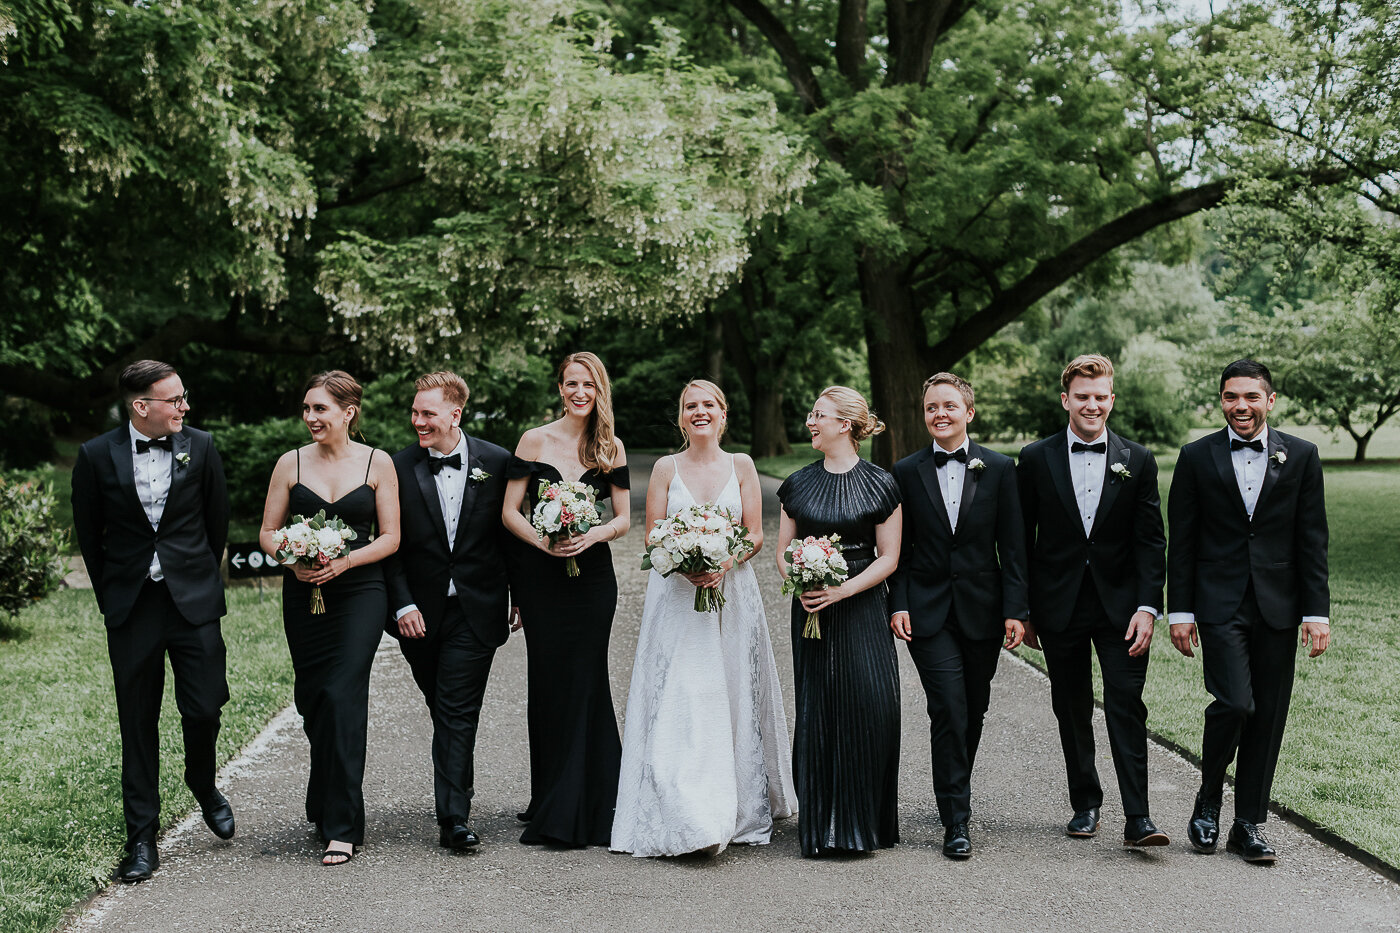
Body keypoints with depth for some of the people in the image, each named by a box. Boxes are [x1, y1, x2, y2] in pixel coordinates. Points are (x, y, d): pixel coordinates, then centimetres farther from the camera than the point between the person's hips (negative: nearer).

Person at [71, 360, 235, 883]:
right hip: (131, 606, 0)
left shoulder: (200, 448, 0)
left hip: (193, 602, 0)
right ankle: (142, 839, 14)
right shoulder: (97, 456, -3)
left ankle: (204, 787, 30)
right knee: (137, 723, 5)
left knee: (204, 707, -3)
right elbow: (88, 532, 6)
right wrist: (111, 594, 9)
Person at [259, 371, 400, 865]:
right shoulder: (290, 463, 5)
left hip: (360, 591, -3)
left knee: (343, 695, -13)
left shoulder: (377, 463, 0)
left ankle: (342, 825, -8)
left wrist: (345, 560, -15)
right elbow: (268, 532, 8)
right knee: (312, 699, 7)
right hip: (303, 595, 3)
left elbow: (390, 537, 0)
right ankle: (325, 803, 30)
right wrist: (294, 561, -12)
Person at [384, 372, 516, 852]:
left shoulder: (497, 462, -2)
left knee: (457, 711, -8)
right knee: (444, 710, 14)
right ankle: (460, 791, 33)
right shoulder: (399, 466, -1)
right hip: (421, 612, 2)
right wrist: (403, 604, -8)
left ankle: (453, 816, -7)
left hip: (475, 611, -2)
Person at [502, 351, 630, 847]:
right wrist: (541, 540, -17)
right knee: (548, 685, 2)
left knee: (583, 685, -1)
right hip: (541, 577, 0)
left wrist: (594, 535, -14)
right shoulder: (535, 440, 2)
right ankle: (550, 804, 13)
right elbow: (510, 511, 1)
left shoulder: (610, 447, 6)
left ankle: (576, 810, 9)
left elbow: (623, 518, 6)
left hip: (592, 576, 1)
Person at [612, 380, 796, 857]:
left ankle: (737, 810, 14)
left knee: (732, 699, 2)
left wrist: (723, 564, -15)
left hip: (732, 592, 1)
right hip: (676, 597, -1)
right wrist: (684, 564, -16)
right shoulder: (666, 468, 5)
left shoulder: (741, 466, 6)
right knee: (678, 704, -8)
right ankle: (683, 817, -9)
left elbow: (755, 535, 3)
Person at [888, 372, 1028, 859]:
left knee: (973, 712, 11)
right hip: (929, 612, -1)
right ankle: (956, 820, -4)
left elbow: (1012, 546, 1)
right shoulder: (907, 472, 3)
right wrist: (898, 605, -4)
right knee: (949, 711, -10)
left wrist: (1015, 609, -5)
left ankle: (954, 795, 32)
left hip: (982, 611, 1)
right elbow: (900, 548, 5)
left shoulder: (1000, 469, 2)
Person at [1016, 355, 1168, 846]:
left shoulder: (1137, 460, 2)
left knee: (1127, 707, -6)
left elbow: (1151, 541, 1)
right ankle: (1085, 803, 24)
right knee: (1072, 712, 10)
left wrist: (1147, 606, -9)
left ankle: (1137, 817, -5)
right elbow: (1022, 541, 5)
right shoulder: (1036, 459, 2)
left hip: (1120, 605, -1)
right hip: (1059, 607, 1)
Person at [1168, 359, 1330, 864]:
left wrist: (1316, 612, 0)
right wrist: (1180, 611, -1)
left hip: (1278, 606, 2)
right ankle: (1208, 802, 9)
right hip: (1220, 606, -2)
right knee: (1235, 703, -15)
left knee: (1268, 717, 5)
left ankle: (1249, 823, 16)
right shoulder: (1197, 457, 2)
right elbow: (1181, 542, 3)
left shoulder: (1301, 456, 5)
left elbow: (1313, 540, 5)